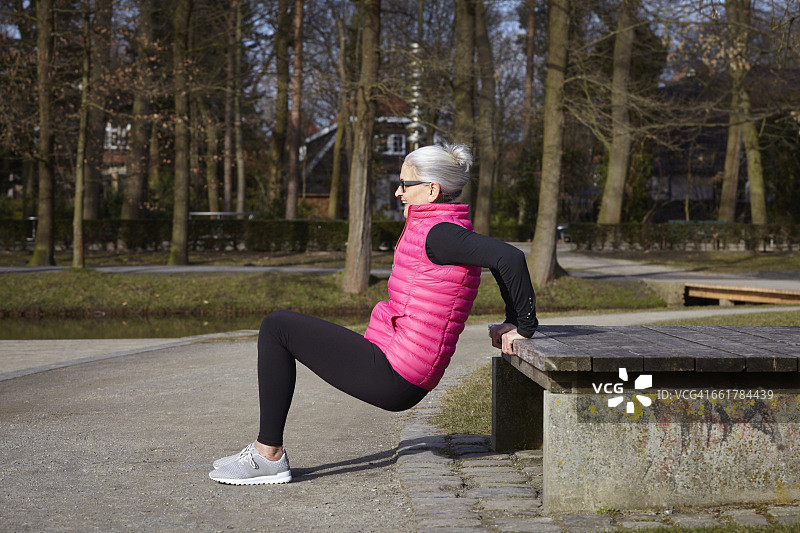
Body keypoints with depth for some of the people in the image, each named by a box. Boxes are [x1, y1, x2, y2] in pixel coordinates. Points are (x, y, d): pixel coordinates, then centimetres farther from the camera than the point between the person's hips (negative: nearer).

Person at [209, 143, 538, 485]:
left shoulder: (439, 233, -17)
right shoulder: (432, 229, 13)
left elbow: (510, 257, -28)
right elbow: (503, 258, 24)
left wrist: (523, 327, -18)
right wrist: (510, 323, 18)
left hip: (393, 376, -10)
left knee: (277, 329, -3)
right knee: (278, 325, 19)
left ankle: (269, 457, 1)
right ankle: (265, 451, 23)